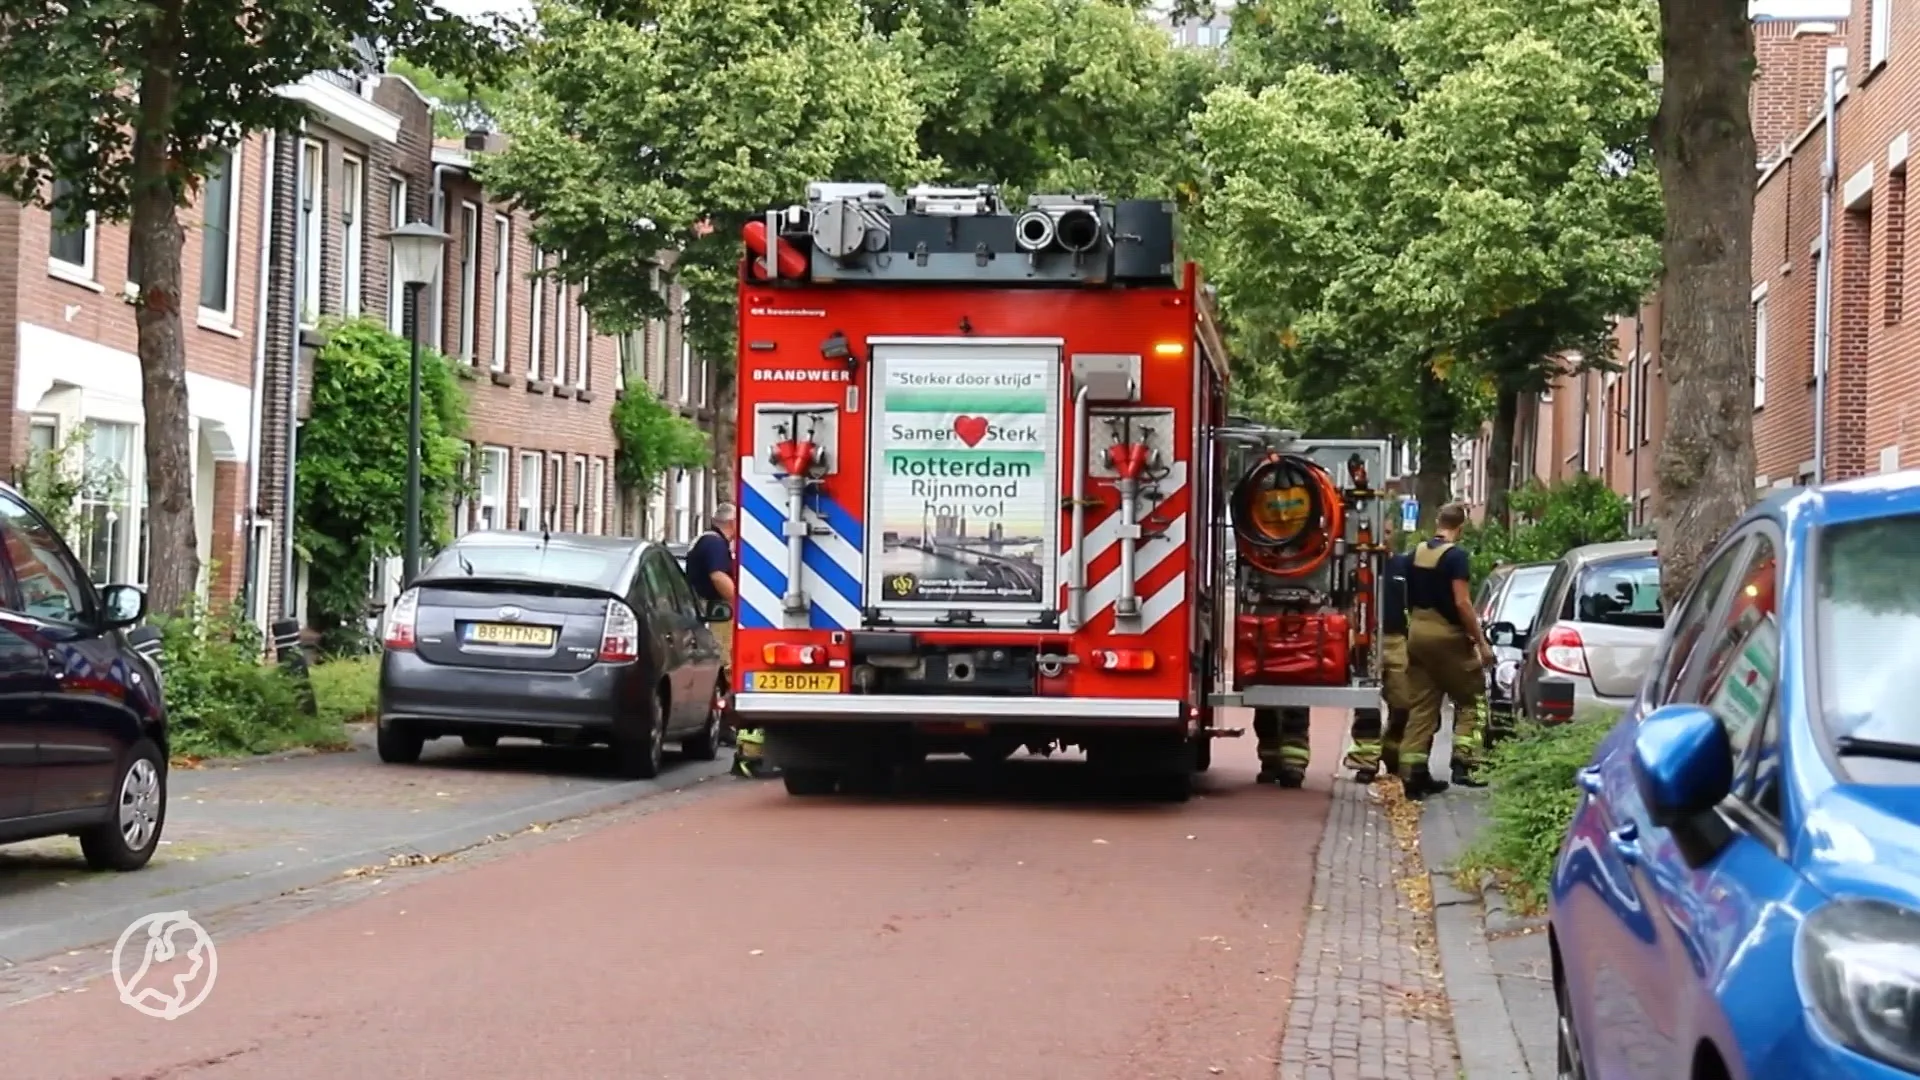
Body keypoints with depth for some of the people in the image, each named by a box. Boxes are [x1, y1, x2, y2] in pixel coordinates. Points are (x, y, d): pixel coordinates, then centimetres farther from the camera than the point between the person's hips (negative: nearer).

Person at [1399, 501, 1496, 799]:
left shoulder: (1417, 552, 10)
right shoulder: (1456, 555, -12)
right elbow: (1462, 603, -18)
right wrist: (1481, 641, -14)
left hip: (1417, 631, 7)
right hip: (1446, 634, -7)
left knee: (1421, 705, 7)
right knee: (1469, 698, 6)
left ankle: (1412, 773, 4)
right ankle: (1463, 762, -5)